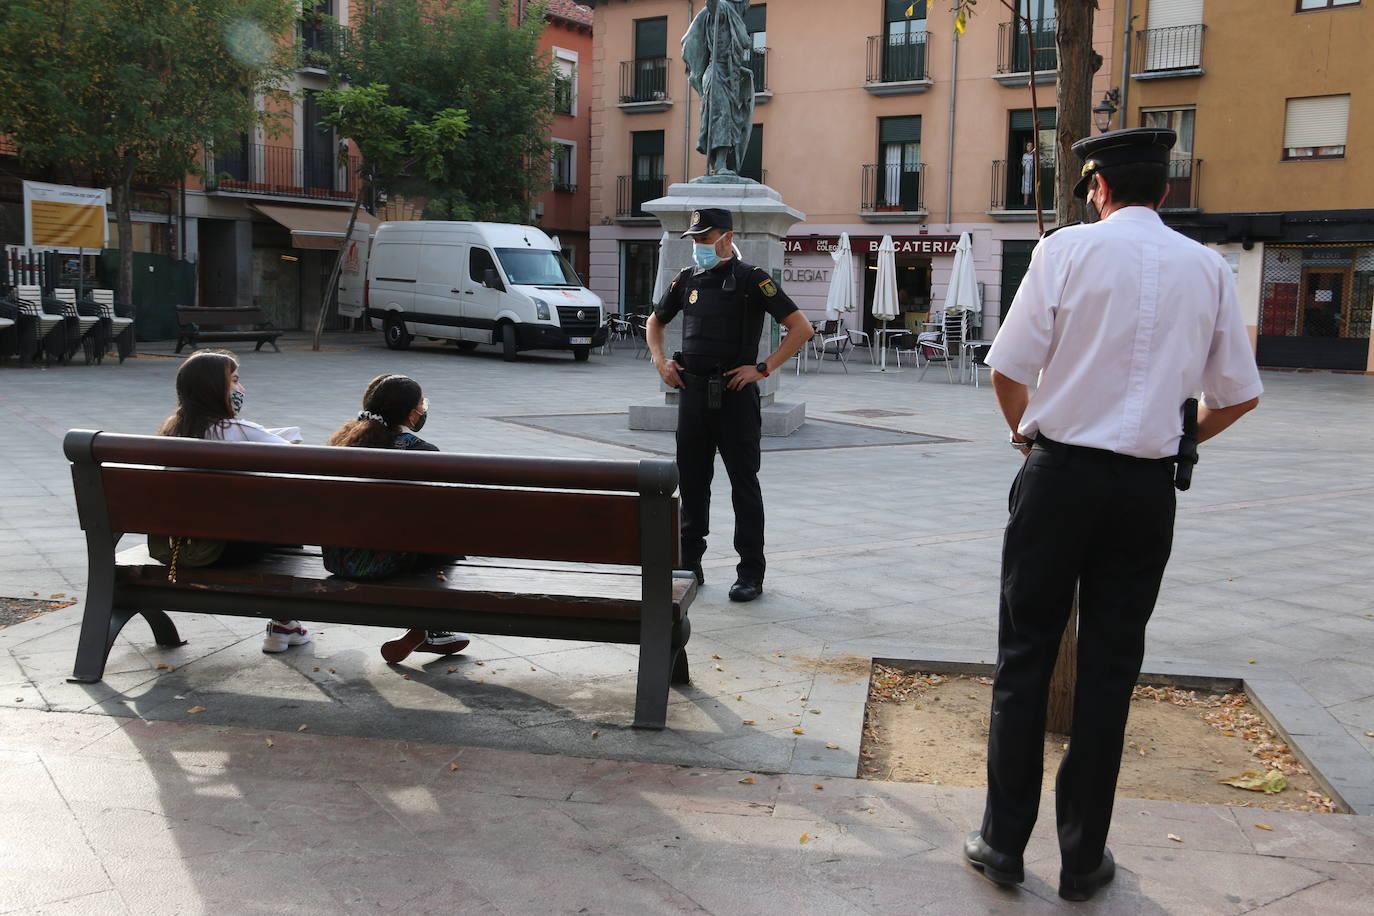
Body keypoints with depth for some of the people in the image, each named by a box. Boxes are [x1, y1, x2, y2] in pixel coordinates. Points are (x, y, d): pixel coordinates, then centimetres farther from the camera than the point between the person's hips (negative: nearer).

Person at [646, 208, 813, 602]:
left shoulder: (751, 279, -6)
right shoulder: (687, 280, 11)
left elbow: (801, 328, -9)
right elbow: (655, 321, 27)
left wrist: (763, 368, -13)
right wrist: (660, 360, 11)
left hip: (735, 394, -5)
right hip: (692, 391, 5)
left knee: (744, 484, 0)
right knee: (691, 481, 10)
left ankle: (751, 574, 7)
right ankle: (689, 564, 22)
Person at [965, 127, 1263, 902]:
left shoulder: (1069, 248, -5)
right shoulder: (1209, 269, 5)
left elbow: (1009, 368, -8)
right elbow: (1239, 395, 9)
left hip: (1061, 474, -2)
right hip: (1149, 489, 3)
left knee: (1025, 658, 7)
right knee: (1111, 668, 10)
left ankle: (1004, 842, 14)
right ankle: (1084, 858, 20)